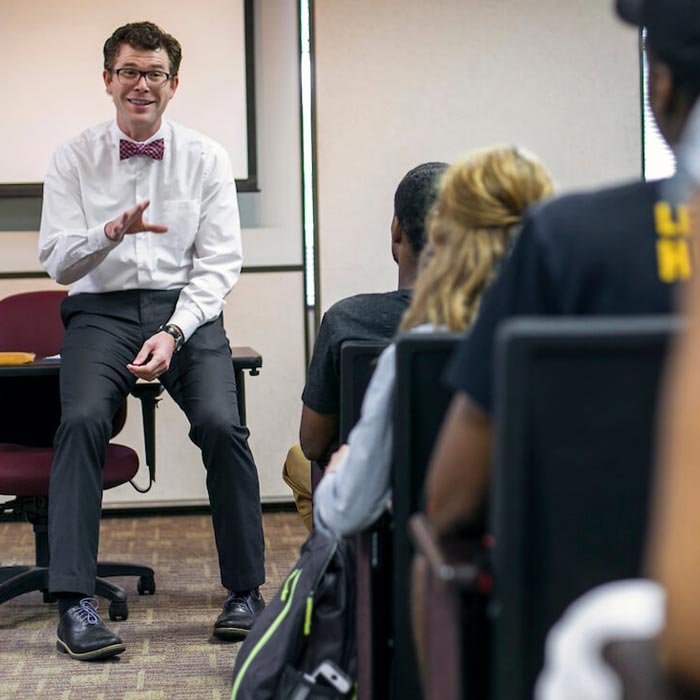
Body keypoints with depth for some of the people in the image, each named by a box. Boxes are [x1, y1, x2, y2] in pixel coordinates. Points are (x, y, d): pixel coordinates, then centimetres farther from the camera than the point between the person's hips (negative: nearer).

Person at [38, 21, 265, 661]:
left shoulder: (206, 158, 7)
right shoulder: (74, 159, 6)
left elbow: (219, 264, 1)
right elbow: (57, 261, 0)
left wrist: (173, 333, -14)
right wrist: (113, 232, -21)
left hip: (188, 308, 0)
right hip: (101, 311, 0)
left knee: (221, 423, -25)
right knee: (83, 420, -28)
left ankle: (245, 593, -12)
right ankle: (75, 603, -27)